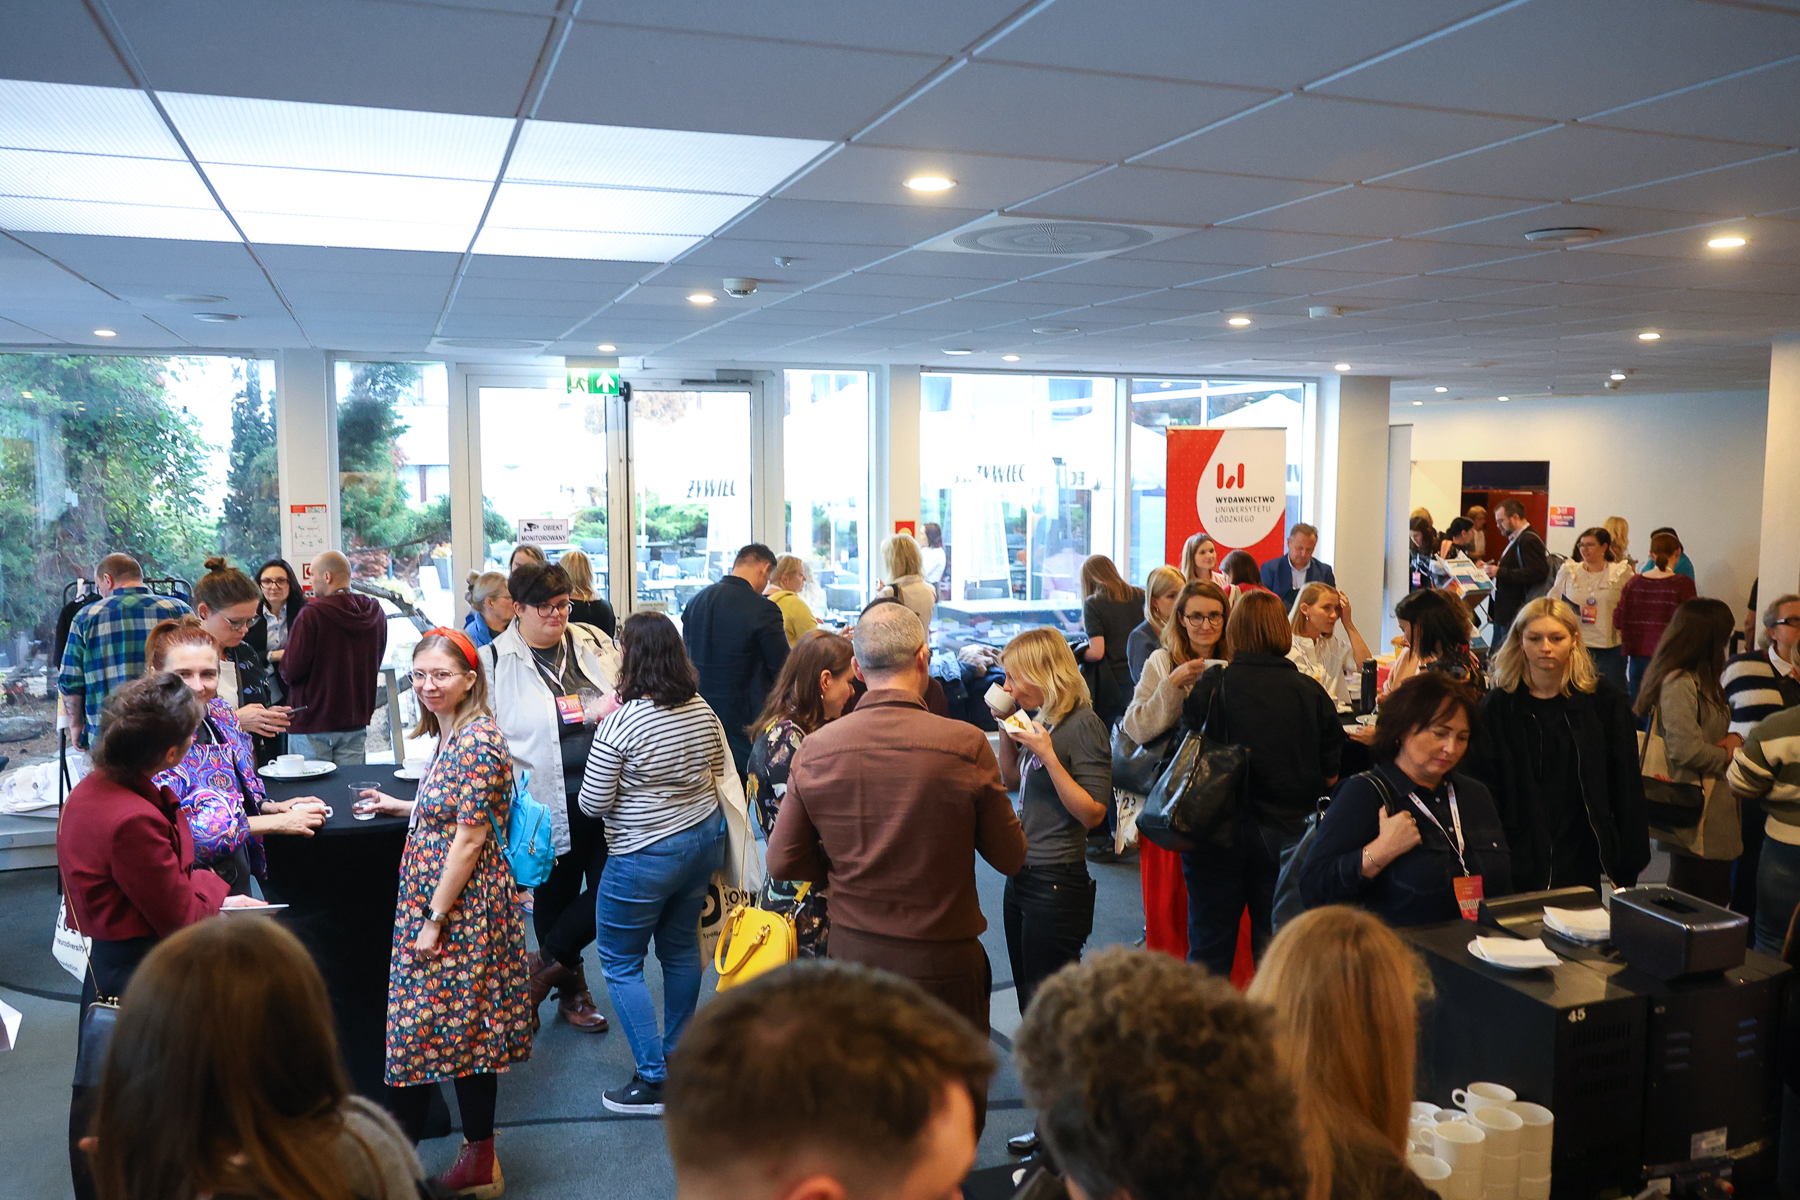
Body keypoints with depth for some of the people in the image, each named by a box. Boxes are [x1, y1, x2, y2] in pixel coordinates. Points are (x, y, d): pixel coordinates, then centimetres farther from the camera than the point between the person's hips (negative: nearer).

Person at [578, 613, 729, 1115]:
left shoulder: (619, 725, -22)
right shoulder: (702, 710, -2)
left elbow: (592, 804, -15)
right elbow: (717, 770, 13)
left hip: (645, 857, -7)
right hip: (704, 838, 7)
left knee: (620, 964, 7)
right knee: (682, 949, 20)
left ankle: (653, 1080, 8)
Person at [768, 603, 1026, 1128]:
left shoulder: (815, 749, -8)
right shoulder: (965, 745, -18)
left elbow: (782, 862, 0)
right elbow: (1011, 858, -7)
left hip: (850, 950, 3)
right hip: (942, 961, -3)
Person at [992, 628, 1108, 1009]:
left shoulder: (1083, 725, -16)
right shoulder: (1044, 720, 8)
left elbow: (1093, 813, -20)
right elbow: (1013, 780, 22)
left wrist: (1048, 756, -25)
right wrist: (1006, 728, 7)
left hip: (1056, 884, -9)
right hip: (1021, 878, 9)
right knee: (1028, 999, 18)